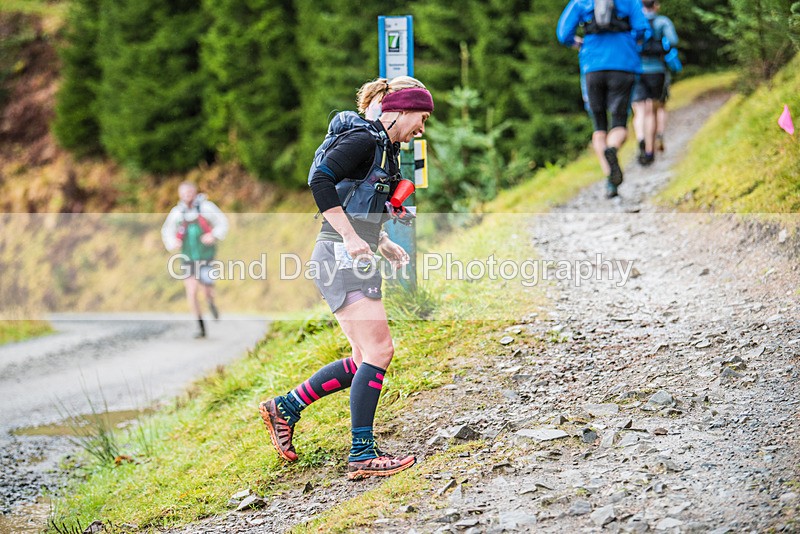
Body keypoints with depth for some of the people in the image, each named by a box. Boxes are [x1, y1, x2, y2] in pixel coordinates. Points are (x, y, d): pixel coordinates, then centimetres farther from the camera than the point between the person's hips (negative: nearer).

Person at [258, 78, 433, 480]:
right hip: (340, 256, -10)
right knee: (379, 350, -14)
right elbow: (320, 181, -23)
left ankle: (285, 409, 17)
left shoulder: (385, 149, 20)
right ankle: (362, 454, -12)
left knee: (367, 360, 8)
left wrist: (384, 245, 15)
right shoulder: (363, 141, -10)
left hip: (355, 258, 10)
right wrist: (351, 239, -24)